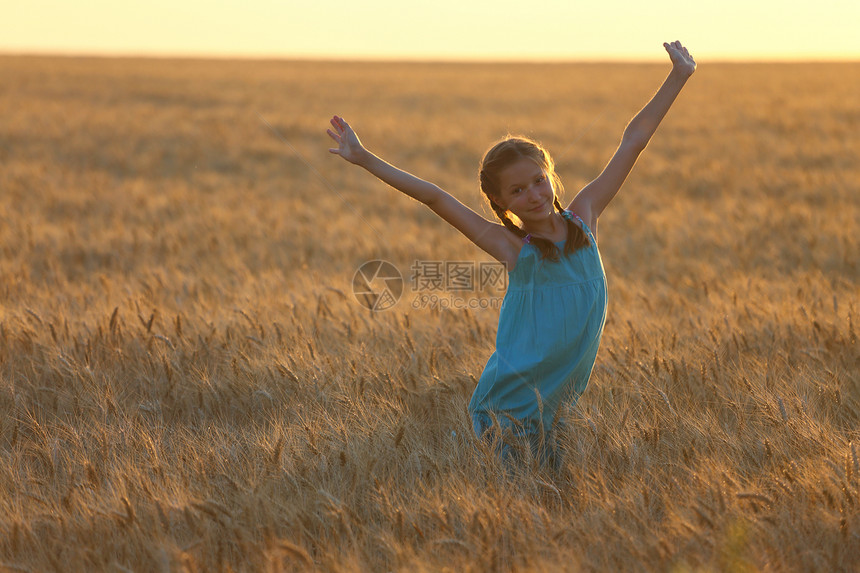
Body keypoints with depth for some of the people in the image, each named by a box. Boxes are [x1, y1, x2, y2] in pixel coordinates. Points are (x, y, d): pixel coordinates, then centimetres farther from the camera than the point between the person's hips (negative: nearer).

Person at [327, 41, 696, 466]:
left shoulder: (583, 217, 4)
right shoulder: (511, 247, -6)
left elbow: (633, 141, 7)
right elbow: (434, 197, -8)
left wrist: (679, 76, 13)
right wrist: (365, 159, -10)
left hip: (565, 399, 4)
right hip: (512, 408, -4)